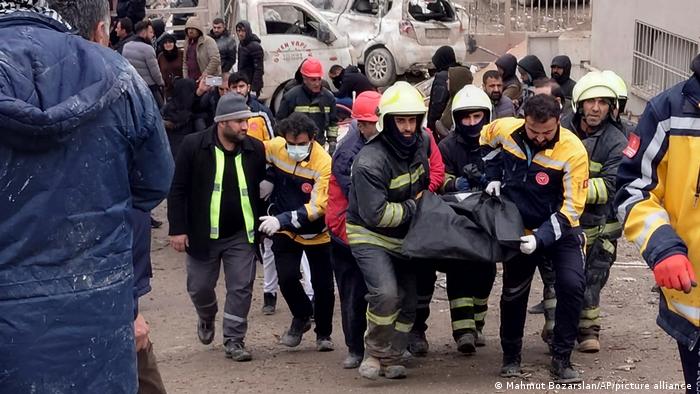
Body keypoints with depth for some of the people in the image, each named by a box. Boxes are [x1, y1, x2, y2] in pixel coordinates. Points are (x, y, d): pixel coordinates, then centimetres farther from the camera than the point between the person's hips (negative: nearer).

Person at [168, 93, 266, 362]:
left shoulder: (255, 149, -3)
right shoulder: (194, 146, -10)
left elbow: (262, 188, 8)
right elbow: (178, 190, -7)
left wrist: (262, 225, 4)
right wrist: (178, 229, -11)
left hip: (241, 235, 1)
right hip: (203, 234, -1)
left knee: (241, 288, 1)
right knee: (200, 287, 11)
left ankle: (234, 340, 13)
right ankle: (207, 318, 42)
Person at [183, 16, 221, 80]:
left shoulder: (208, 41, -10)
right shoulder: (187, 42, 15)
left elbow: (215, 60, -19)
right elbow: (185, 62, 22)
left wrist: (205, 74, -20)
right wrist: (185, 79, 12)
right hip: (191, 81, 7)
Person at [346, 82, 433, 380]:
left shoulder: (422, 141, -4)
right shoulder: (371, 161, -27)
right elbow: (376, 214, -29)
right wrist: (414, 207, -18)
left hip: (403, 238, 7)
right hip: (369, 236, -7)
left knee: (408, 302, 10)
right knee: (386, 294, -26)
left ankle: (391, 358, 26)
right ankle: (374, 354, -6)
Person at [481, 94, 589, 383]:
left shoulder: (572, 151, -26)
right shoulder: (504, 129, -15)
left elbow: (571, 208, -23)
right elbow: (486, 140, 12)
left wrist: (541, 238, -31)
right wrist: (493, 177, 0)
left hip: (560, 229, -3)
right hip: (520, 228, 3)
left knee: (571, 285, -19)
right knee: (514, 291, 10)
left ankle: (561, 359, -6)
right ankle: (511, 357, 29)